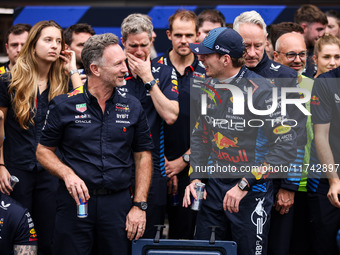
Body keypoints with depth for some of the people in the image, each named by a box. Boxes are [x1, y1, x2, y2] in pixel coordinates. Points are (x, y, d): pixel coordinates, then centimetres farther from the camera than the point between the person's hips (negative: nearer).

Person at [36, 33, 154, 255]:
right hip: (76, 201, -2)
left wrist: (140, 205, 2)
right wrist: (67, 174, -13)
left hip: (119, 202, 2)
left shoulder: (132, 107, 8)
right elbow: (44, 151, 5)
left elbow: (143, 157, 10)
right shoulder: (64, 106, 1)